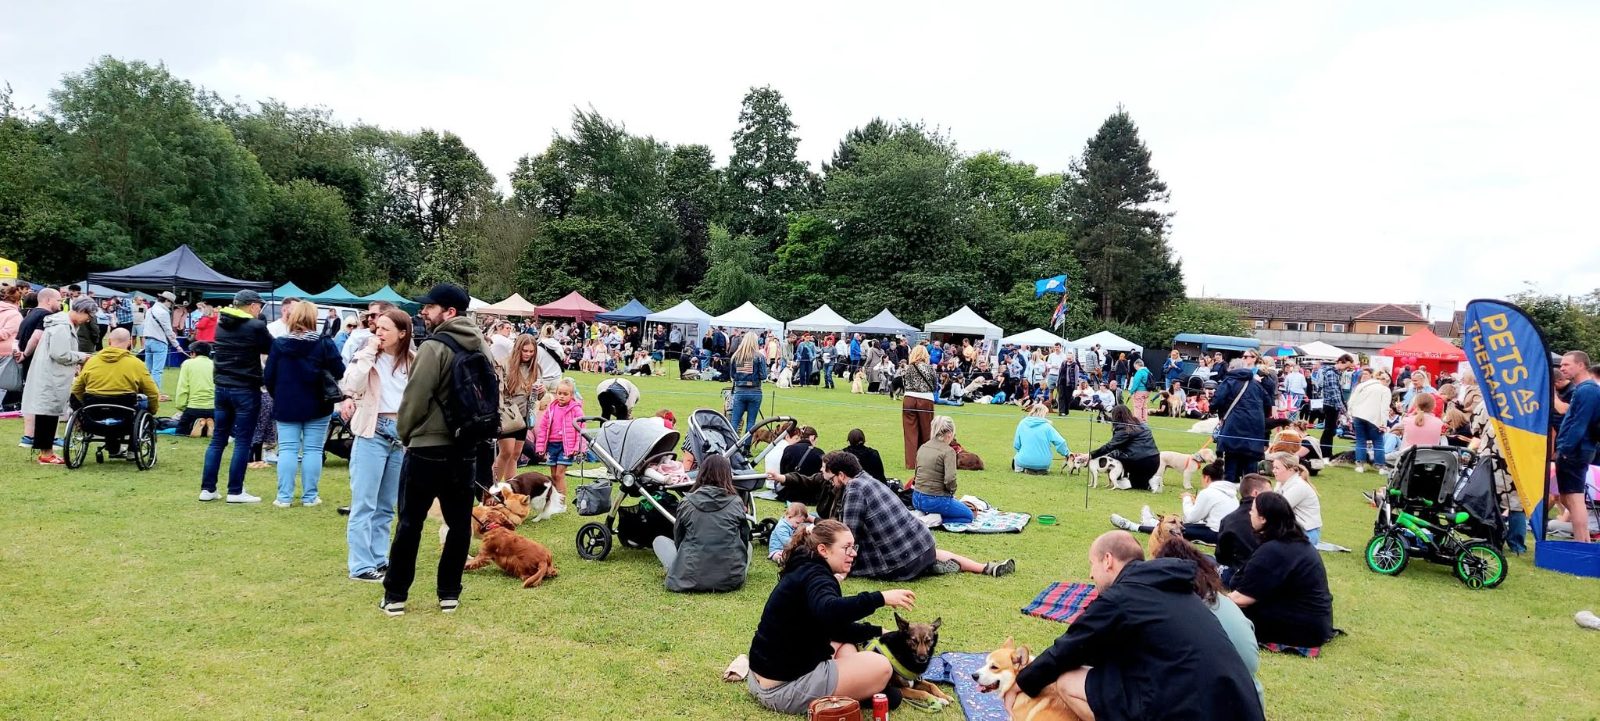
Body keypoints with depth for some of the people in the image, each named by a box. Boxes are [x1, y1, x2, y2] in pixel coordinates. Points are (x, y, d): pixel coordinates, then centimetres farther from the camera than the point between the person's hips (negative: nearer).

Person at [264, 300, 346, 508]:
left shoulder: (279, 343, -2)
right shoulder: (324, 343, -8)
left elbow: (268, 377, 0)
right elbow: (339, 372, -10)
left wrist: (278, 396, 15)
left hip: (286, 406, 1)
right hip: (317, 406, -1)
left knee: (287, 450, 6)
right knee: (313, 450, 4)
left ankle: (284, 497, 6)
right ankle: (309, 496, 7)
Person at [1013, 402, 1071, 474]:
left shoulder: (1022, 423, 0)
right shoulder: (1046, 426, -5)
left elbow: (1016, 445, 4)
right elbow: (1060, 442, -7)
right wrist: (1067, 453, 11)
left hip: (1024, 461, 0)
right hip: (1043, 463, 0)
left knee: (1016, 458, 32)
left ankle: (1024, 469, 4)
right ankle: (1041, 470, 4)